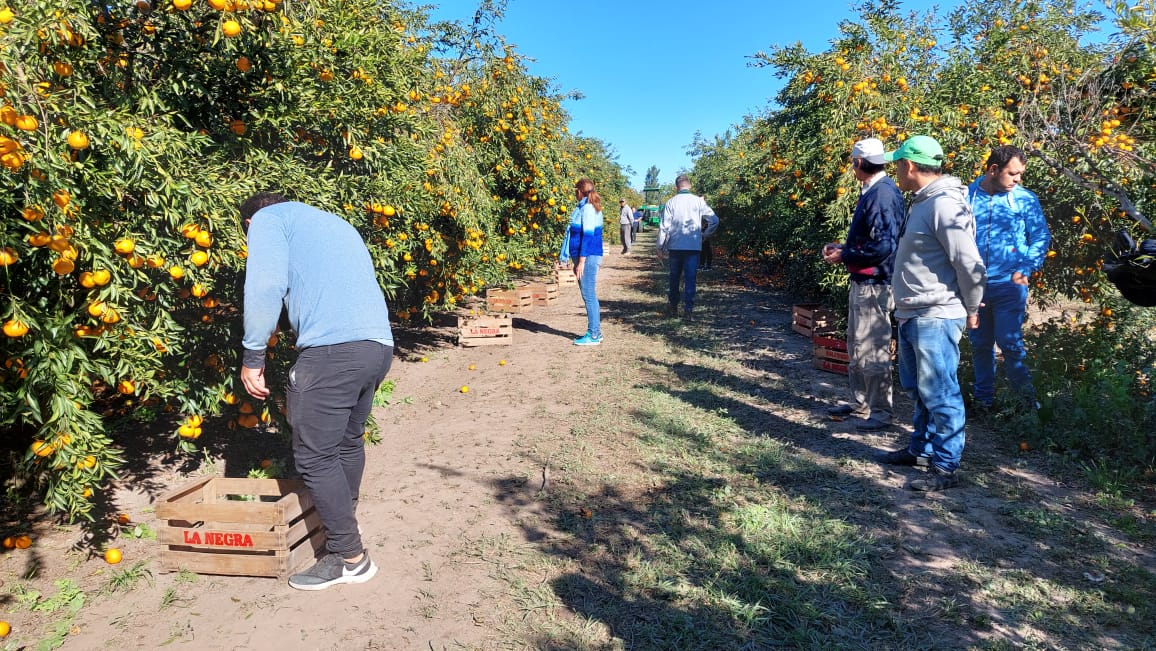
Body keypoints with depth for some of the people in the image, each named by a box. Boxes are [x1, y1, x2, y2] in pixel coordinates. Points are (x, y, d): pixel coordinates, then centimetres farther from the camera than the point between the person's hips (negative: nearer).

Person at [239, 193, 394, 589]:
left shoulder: (267, 219, 9)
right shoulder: (332, 222, 32)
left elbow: (266, 286, -9)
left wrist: (252, 355, -2)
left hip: (333, 348, -8)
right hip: (379, 345, 8)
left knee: (314, 456, 3)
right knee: (348, 442, 22)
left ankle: (349, 557, 10)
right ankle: (342, 525, 38)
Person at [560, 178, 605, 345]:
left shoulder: (587, 208, -13)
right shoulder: (590, 208, 16)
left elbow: (588, 236, -19)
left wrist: (581, 261, -20)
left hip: (587, 257, -10)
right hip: (589, 257, 10)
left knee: (589, 296, -6)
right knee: (589, 296, 12)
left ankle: (593, 335, -2)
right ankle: (595, 333, 18)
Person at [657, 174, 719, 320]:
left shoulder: (671, 202, 0)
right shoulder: (698, 201, 0)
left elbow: (664, 226, -2)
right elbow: (714, 220, -2)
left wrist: (660, 246, 5)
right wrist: (706, 234, 14)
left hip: (675, 246, 1)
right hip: (694, 246, -1)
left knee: (674, 278, 15)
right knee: (690, 278, 1)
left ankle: (673, 307, 24)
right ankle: (688, 310, -4)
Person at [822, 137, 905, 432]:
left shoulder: (882, 194, -19)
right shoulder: (871, 192, 12)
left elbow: (883, 246, -25)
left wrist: (844, 256, -16)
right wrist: (841, 247, 10)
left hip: (874, 285, -11)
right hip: (861, 282, 11)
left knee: (872, 351, -2)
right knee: (857, 347, 19)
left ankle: (880, 412, 10)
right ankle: (860, 402, 31)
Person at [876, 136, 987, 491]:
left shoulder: (945, 205, -18)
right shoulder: (921, 202, 13)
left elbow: (970, 264, -19)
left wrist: (971, 309, -7)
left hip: (935, 318, -10)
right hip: (911, 315, 10)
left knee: (938, 393, -3)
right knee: (918, 389, 19)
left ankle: (946, 467, 7)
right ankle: (922, 449, 34)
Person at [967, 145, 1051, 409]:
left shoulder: (1026, 199, 4)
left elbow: (1041, 238, 7)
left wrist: (1025, 270, -6)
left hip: (1009, 284, -1)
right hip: (973, 285, 1)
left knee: (1010, 343, -5)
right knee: (980, 344, 11)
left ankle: (1025, 397, 11)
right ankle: (983, 397, 23)